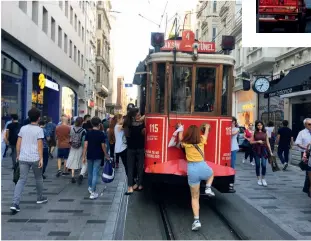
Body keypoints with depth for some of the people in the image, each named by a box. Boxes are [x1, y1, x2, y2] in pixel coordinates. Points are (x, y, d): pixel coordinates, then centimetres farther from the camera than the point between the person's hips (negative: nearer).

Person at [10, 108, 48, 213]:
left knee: (22, 179, 2)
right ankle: (40, 198, 31)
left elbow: (18, 143, 8)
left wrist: (18, 155, 18)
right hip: (35, 158, -4)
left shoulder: (23, 128, 7)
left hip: (23, 158, 4)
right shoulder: (39, 130, -8)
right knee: (38, 178, 16)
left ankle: (15, 203, -9)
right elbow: (40, 145, -12)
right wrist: (41, 158, -10)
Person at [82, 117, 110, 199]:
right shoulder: (101, 134, -8)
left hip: (89, 156, 3)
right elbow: (103, 146, -6)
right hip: (98, 156, -3)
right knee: (95, 174, -2)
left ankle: (90, 187, 39)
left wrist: (84, 156, 0)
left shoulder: (88, 133, -2)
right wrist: (106, 155, 6)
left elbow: (85, 145, -5)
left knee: (90, 173, 19)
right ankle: (93, 192, -4)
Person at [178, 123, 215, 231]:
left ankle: (196, 221, 1)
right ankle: (208, 188, 14)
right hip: (203, 167, 0)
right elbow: (206, 134, 30)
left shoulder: (185, 143, 5)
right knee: (211, 173, 39)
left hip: (192, 170, 0)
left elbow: (180, 138, 28)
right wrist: (207, 127, 50)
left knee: (195, 197, 10)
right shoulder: (201, 140, 6)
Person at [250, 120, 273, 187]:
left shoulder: (265, 133, 7)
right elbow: (251, 142, 2)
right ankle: (258, 179, 19)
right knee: (257, 165, 5)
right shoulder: (254, 133, 4)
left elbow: (267, 143, 9)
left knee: (264, 165, -7)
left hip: (264, 150, 1)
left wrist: (270, 151, 6)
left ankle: (263, 179, 11)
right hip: (256, 150, 0)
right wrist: (257, 141, -14)